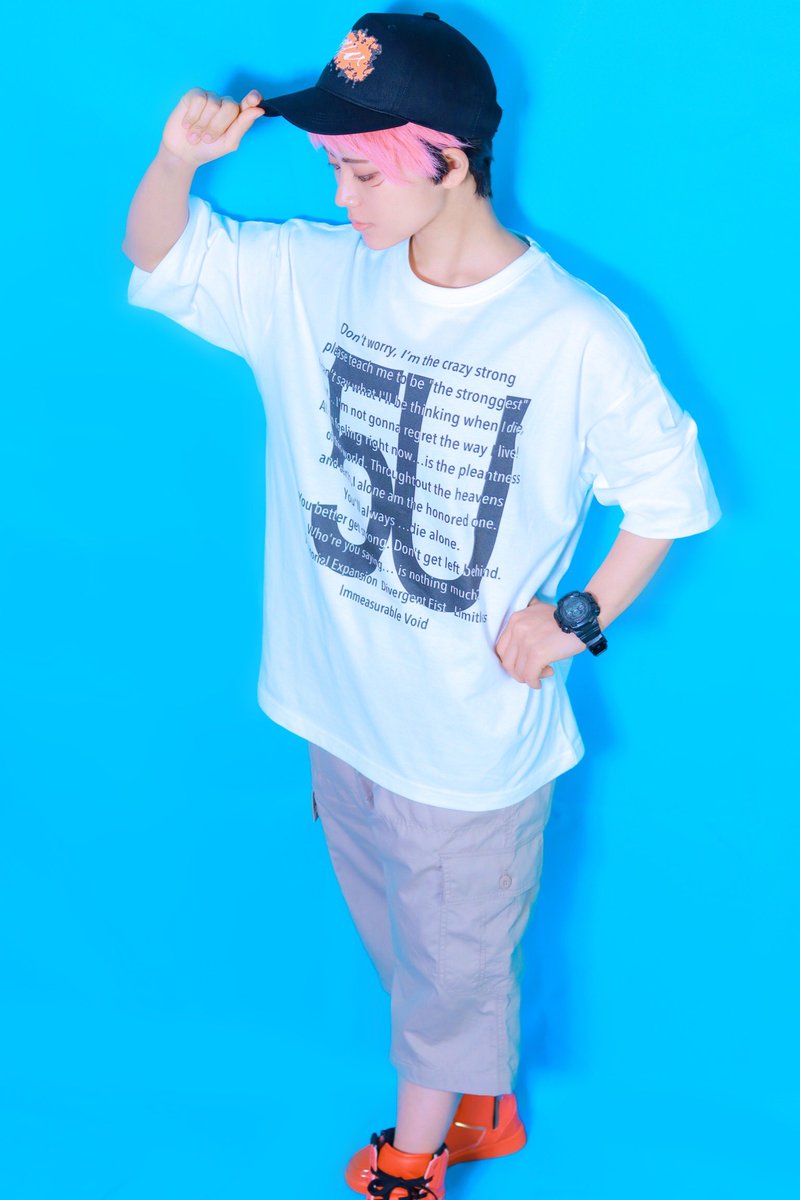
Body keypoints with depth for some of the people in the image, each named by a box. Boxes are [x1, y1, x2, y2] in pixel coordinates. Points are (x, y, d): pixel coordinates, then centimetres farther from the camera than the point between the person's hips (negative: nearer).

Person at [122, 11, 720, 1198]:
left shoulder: (576, 335, -20)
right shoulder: (312, 275, -7)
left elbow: (671, 493, -8)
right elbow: (158, 258, -1)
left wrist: (579, 618, -14)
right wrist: (178, 158, -21)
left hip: (473, 735, -5)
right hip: (340, 705, 5)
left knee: (455, 963, 18)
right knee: (394, 934, 26)